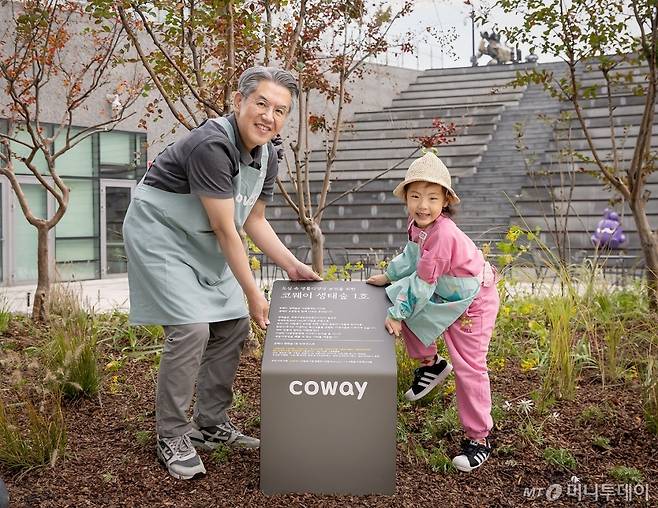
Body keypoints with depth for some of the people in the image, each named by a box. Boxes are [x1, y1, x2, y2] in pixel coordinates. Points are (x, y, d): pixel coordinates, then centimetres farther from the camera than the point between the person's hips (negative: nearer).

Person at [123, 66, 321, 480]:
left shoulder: (267, 155, -1)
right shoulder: (212, 145, -28)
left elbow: (254, 221, 8)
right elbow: (226, 230, -26)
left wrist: (293, 266, -2)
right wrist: (254, 294, -20)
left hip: (205, 244, 9)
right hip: (160, 235, -9)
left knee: (233, 326, 6)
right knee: (190, 328, -18)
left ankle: (212, 425, 20)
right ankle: (172, 436, -1)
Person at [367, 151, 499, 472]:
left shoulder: (443, 234, -33)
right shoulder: (417, 225, -5)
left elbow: (423, 282, -29)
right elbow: (411, 257, 16)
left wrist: (397, 314, -23)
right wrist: (387, 277, 18)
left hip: (472, 303, -9)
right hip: (443, 296, 9)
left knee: (469, 368, -6)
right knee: (406, 310, 7)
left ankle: (478, 439, 7)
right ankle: (431, 364, 26)